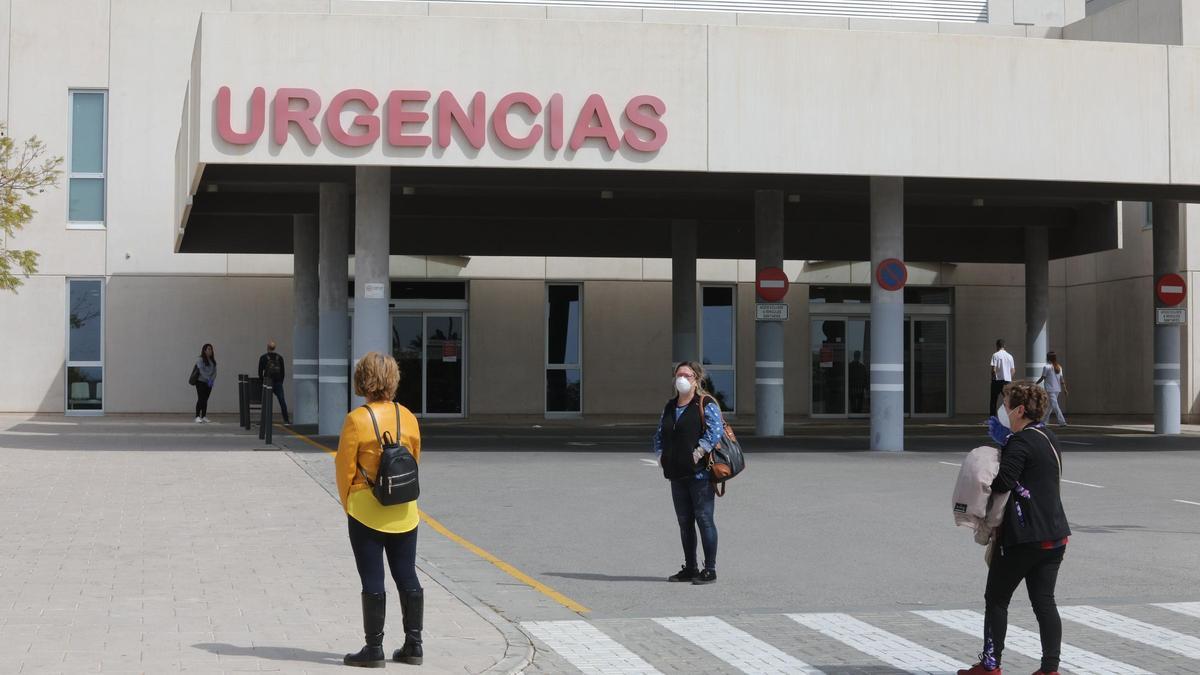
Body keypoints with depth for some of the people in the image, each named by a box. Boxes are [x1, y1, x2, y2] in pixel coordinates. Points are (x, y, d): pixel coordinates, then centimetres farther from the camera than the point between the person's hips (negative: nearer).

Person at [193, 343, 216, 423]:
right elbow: (201, 371, -16)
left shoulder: (213, 360, 11)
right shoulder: (200, 360, -8)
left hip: (209, 383, 6)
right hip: (201, 382, -6)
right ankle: (197, 416, -8)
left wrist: (212, 379, -9)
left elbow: (214, 371, 6)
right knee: (200, 399, -10)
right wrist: (208, 379, -20)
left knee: (205, 399, 7)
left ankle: (204, 417, 9)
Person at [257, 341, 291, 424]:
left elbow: (260, 371, 1)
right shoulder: (280, 358, 6)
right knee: (282, 401, 2)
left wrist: (263, 382, 14)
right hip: (278, 383, 2)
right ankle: (286, 420, -1)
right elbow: (282, 372, 8)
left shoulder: (263, 358, -2)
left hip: (268, 383, -2)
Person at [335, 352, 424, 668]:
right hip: (405, 511, 4)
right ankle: (413, 645, 15)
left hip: (366, 511, -4)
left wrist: (348, 505, 6)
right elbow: (415, 462, 9)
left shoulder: (356, 419, -13)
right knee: (407, 577, 11)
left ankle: (374, 648, 5)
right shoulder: (407, 417, 0)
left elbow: (345, 468, -9)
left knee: (372, 581, 1)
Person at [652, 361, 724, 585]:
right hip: (677, 474, 7)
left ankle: (710, 569, -1)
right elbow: (659, 435, 24)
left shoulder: (706, 404, -5)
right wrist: (661, 456, 9)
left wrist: (698, 454, -20)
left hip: (700, 472, -7)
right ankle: (690, 568, 19)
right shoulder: (670, 407, 17)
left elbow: (715, 432, -18)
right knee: (684, 522, 11)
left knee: (704, 519, -6)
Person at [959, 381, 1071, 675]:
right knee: (1044, 601, 6)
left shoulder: (1019, 442, -14)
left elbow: (1005, 481, -24)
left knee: (996, 599, 5)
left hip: (1023, 536, -8)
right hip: (1054, 534, 8)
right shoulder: (1048, 438, 15)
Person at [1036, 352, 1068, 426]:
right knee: (1050, 405, 15)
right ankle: (1043, 421, 25)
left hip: (1050, 389, -7)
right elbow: (1062, 379, 7)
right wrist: (1064, 389, 7)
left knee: (1055, 405, -9)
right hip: (1058, 389, 7)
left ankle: (1062, 421, -17)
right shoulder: (1059, 367, 10)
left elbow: (1042, 378, -8)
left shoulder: (1046, 367, -9)